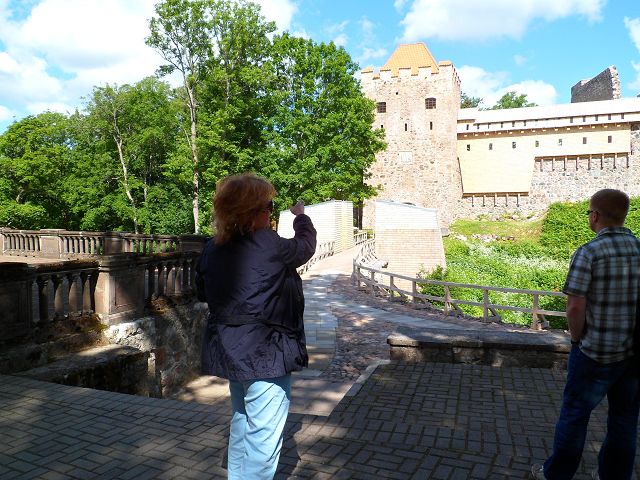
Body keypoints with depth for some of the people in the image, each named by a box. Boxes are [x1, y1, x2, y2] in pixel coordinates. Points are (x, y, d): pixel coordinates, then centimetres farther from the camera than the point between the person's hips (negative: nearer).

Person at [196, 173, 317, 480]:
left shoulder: (212, 249, 1)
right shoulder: (269, 246, -20)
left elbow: (203, 292, 14)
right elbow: (306, 245, -1)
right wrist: (301, 215, 17)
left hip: (229, 351, 8)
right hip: (265, 353, -8)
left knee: (242, 423, 26)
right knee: (263, 437, 5)